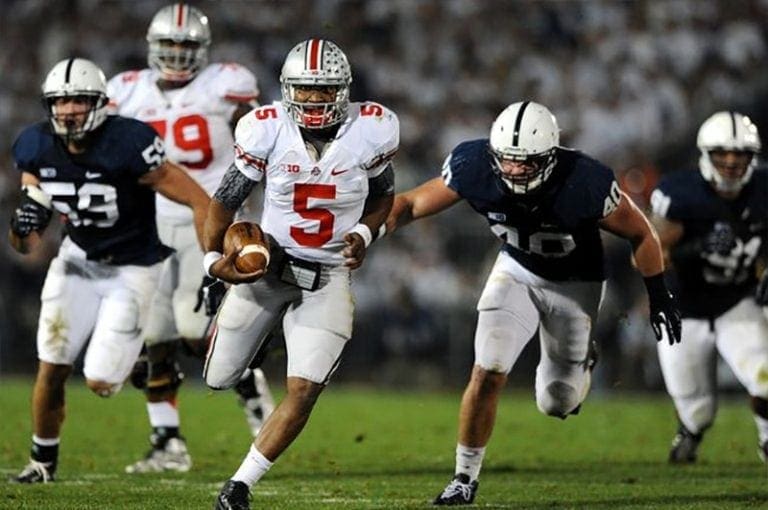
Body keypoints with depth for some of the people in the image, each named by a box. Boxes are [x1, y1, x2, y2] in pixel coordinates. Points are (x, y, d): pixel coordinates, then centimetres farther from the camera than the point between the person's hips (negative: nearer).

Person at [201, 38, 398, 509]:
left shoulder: (370, 131, -11)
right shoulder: (268, 130, -14)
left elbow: (383, 196, 7)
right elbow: (226, 199, -5)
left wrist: (364, 233, -12)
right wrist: (214, 258, -20)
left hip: (328, 280, 0)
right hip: (266, 267, 0)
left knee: (304, 391, -14)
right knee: (219, 379, 10)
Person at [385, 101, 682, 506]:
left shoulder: (584, 184, -34)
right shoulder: (476, 168, -27)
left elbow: (640, 234, -17)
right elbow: (413, 204, -16)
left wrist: (659, 297, -10)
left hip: (574, 283, -1)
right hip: (517, 270, 2)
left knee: (556, 404, 5)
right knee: (487, 374, -15)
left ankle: (580, 363, 41)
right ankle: (465, 477, 3)